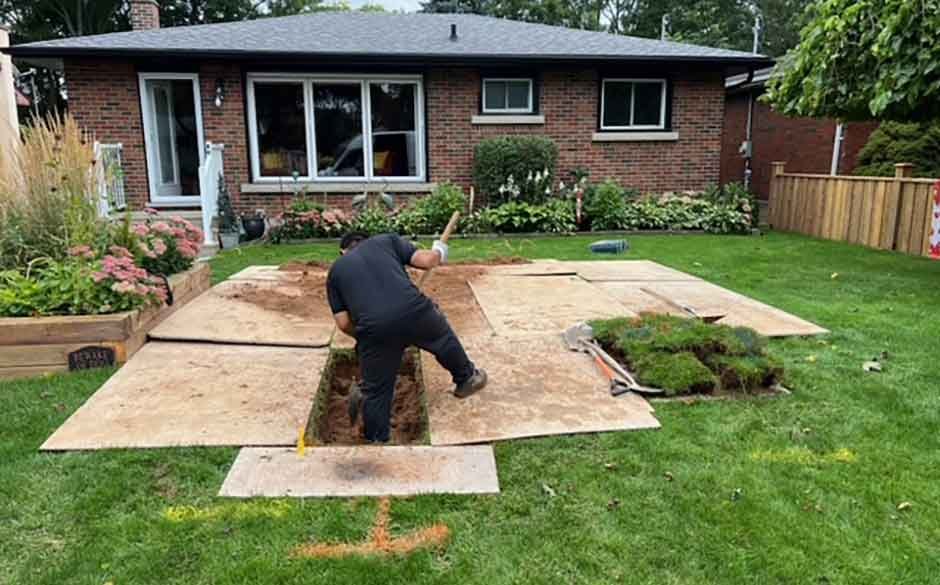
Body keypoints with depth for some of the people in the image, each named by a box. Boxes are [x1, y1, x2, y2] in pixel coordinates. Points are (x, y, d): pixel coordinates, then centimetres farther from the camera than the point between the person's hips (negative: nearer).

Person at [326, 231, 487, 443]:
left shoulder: (335, 270, 23)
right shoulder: (386, 240, 22)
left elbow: (343, 323, 16)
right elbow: (425, 260, 10)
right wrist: (438, 252, 32)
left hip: (374, 327, 0)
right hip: (414, 310, 1)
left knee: (376, 390, 19)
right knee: (444, 339, 32)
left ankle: (377, 441, 29)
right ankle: (466, 379, 52)